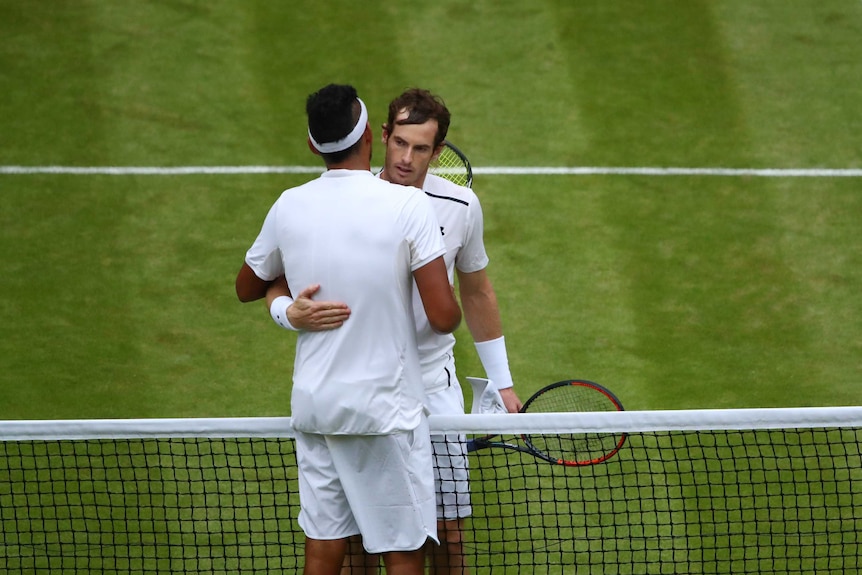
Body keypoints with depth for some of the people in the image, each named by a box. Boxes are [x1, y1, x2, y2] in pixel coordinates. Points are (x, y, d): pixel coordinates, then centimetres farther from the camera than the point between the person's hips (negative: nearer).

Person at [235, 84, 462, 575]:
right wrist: (451, 311, 6)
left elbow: (247, 288, 16)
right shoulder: (409, 206, -14)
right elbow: (444, 316, -17)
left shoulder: (289, 207, -1)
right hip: (385, 407, -4)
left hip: (314, 405, 4)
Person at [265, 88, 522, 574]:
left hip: (433, 386, 2)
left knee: (448, 532, -1)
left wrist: (501, 382, 17)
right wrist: (293, 313, -32)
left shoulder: (461, 207, -3)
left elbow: (476, 292, 14)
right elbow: (275, 289, -7)